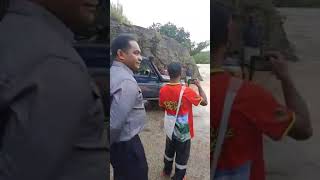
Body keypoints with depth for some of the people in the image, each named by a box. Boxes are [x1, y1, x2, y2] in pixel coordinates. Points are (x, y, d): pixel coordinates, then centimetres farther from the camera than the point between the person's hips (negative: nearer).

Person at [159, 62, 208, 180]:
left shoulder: (163, 90, -11)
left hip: (170, 127, 5)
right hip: (183, 130, -5)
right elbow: (204, 102, -14)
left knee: (169, 151, 27)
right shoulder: (186, 91, -26)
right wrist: (199, 86, -5)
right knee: (182, 156, 15)